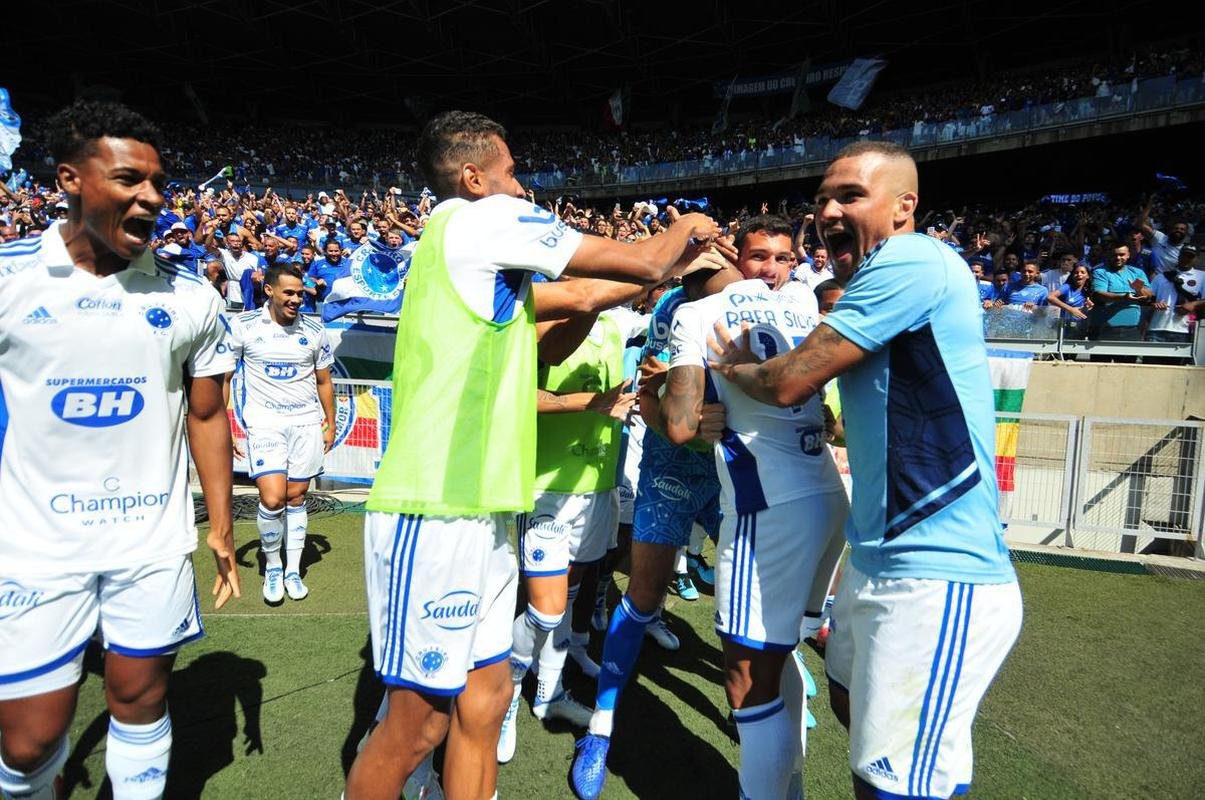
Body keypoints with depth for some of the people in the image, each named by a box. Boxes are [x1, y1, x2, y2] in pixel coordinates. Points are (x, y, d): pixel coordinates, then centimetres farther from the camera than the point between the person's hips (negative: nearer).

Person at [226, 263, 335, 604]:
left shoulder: (314, 330, 4)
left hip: (307, 422, 2)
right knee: (272, 499, -13)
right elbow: (222, 377, 1)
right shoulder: (244, 326, -3)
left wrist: (330, 425, 13)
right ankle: (272, 566, 12)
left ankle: (293, 570, 21)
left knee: (296, 497, 7)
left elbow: (324, 382, 14)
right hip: (264, 422, -2)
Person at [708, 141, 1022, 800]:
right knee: (850, 704, 27)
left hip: (935, 579, -11)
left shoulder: (911, 262, -15)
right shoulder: (885, 280, 17)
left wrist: (732, 367, 4)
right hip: (878, 560, 11)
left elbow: (790, 382, -15)